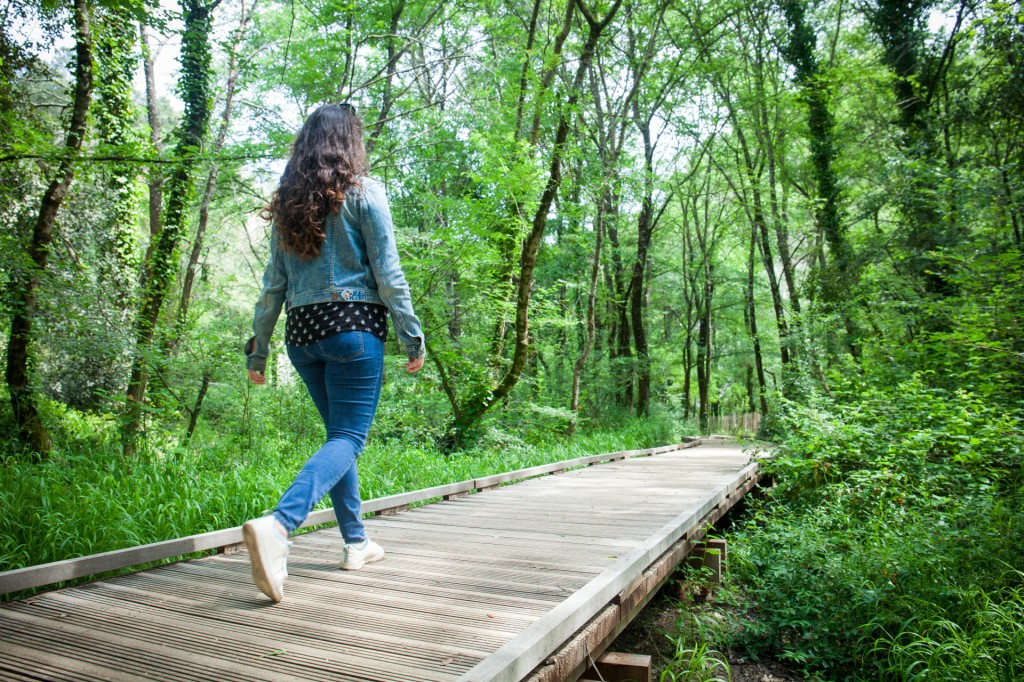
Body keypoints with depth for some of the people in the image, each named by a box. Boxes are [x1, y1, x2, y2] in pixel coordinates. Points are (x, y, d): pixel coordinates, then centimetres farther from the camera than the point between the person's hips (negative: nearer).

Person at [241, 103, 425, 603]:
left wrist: (258, 349, 15)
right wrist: (412, 336, -2)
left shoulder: (288, 202, 11)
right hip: (353, 324, -6)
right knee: (348, 438, -4)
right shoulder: (364, 192, -2)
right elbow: (387, 273, -7)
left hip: (302, 331, 6)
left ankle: (356, 542, 23)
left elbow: (274, 284, 10)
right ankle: (277, 524, -26)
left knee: (340, 431, 17)